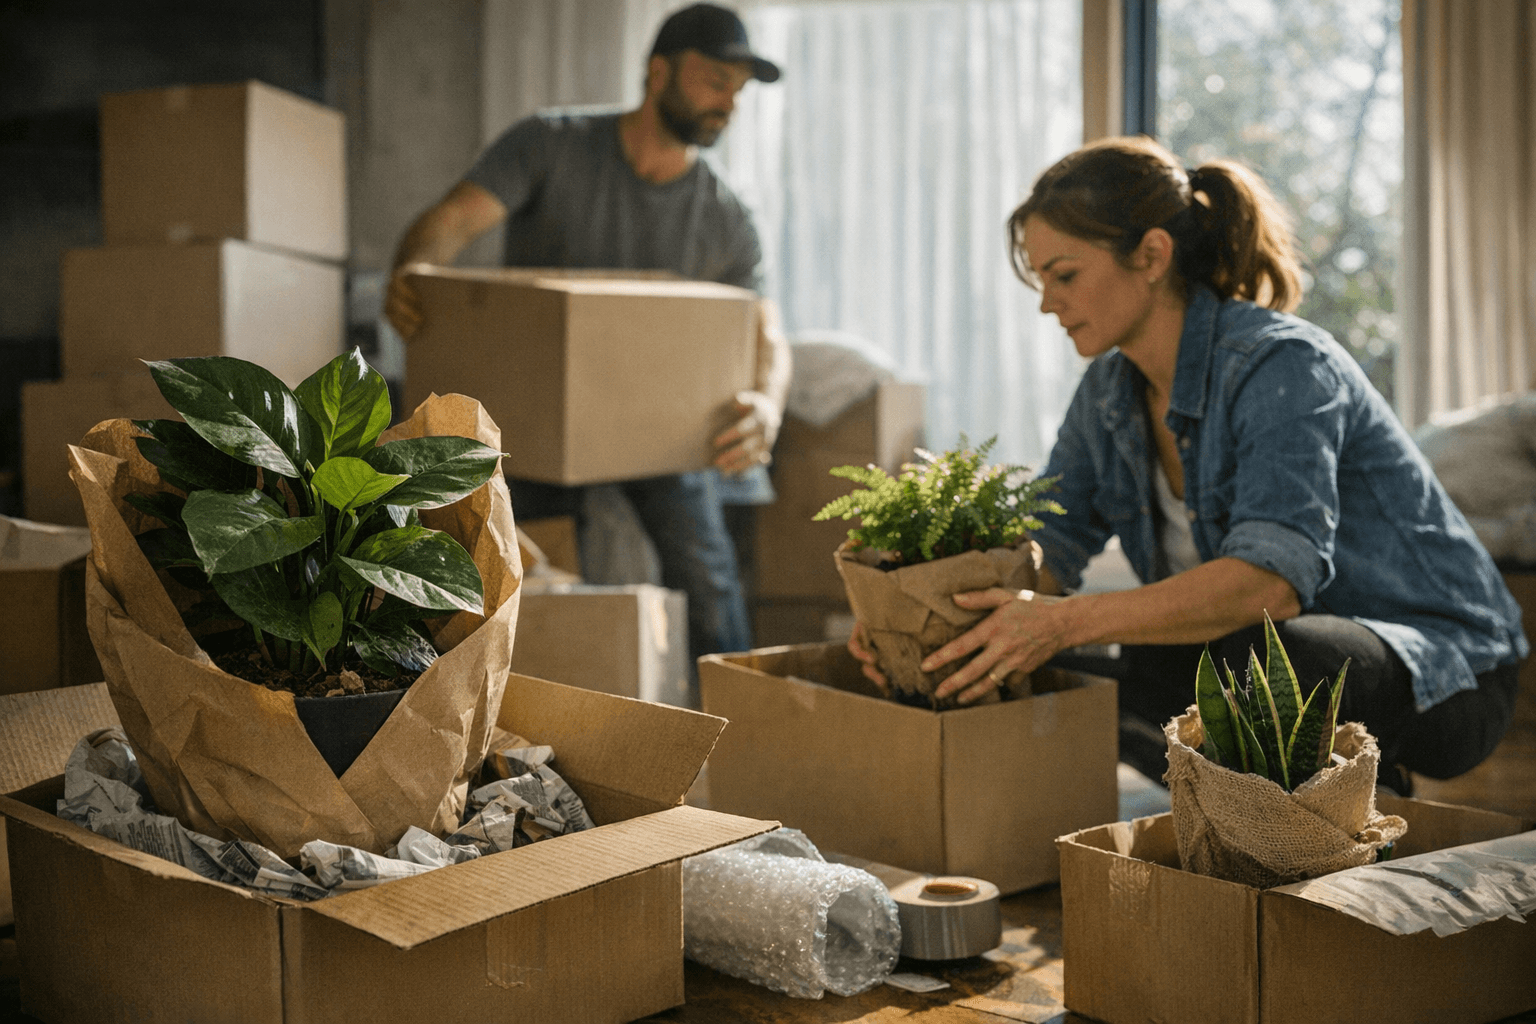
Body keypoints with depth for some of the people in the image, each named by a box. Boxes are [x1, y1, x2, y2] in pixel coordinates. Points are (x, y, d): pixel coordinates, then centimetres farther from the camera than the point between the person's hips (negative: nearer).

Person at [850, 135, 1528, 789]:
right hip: (1280, 664, 8)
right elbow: (1045, 549, 0)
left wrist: (1070, 622, -47)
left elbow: (1272, 579, -37)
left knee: (1188, 660, -35)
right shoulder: (1110, 390, 2)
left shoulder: (1282, 367, -23)